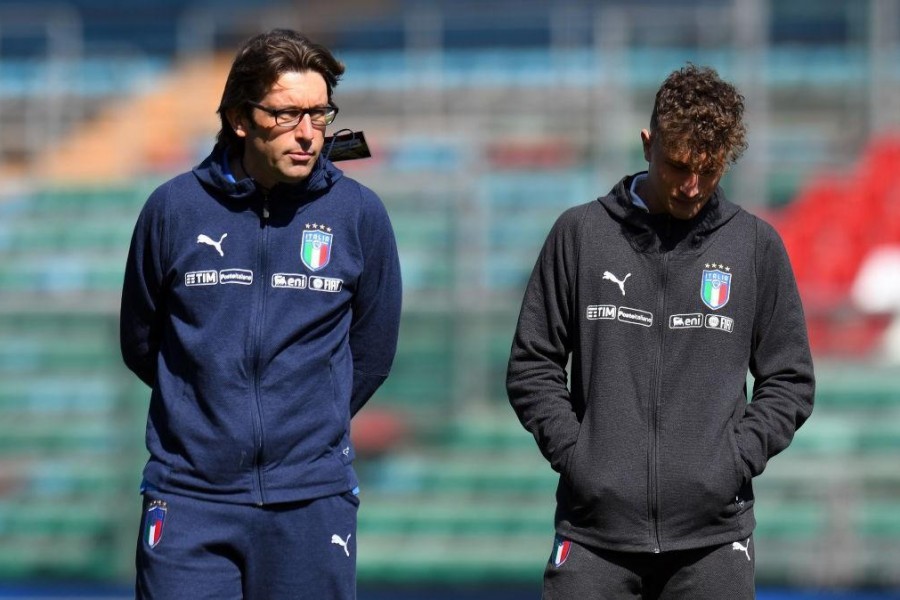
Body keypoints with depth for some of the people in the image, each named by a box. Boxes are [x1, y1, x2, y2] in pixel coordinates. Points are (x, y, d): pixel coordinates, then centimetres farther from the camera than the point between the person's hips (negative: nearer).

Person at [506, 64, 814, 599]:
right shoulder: (580, 233, 6)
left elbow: (790, 382, 11)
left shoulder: (757, 246, 8)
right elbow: (532, 367, 9)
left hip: (713, 535, 0)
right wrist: (572, 453, -4)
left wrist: (736, 458, -3)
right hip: (595, 531, 0)